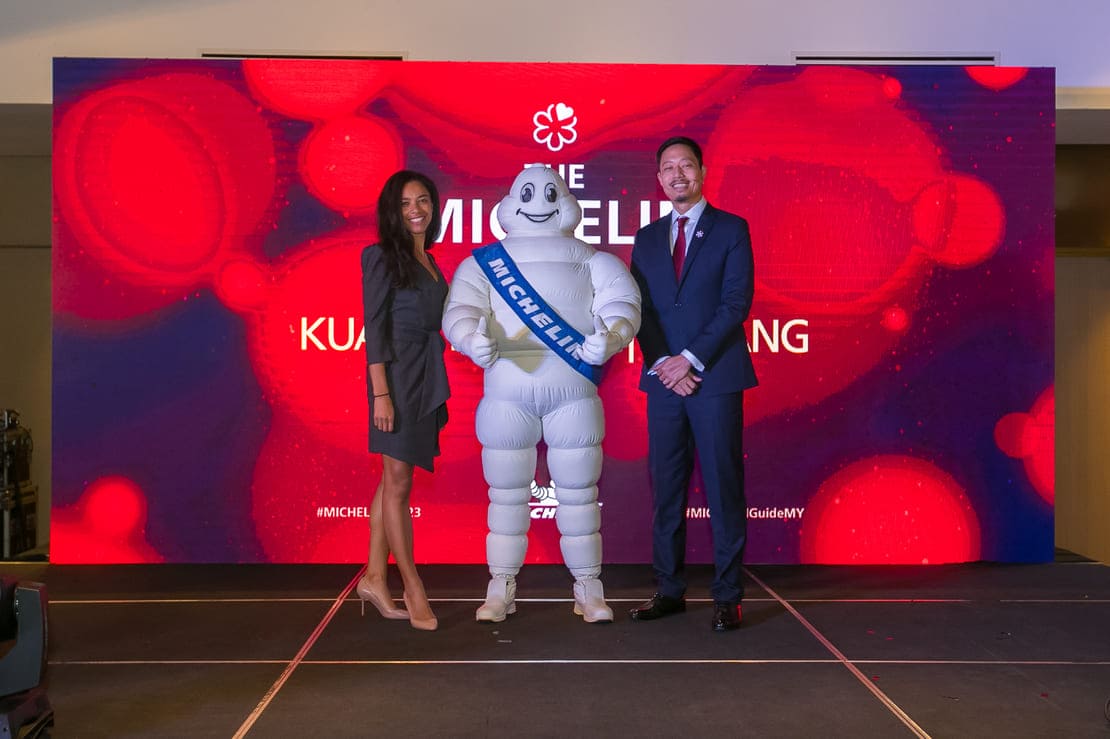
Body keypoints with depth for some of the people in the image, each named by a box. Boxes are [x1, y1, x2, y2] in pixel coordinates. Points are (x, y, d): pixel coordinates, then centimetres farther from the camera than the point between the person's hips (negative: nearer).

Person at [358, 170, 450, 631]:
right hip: (397, 374, -7)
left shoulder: (427, 261, 15)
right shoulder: (382, 257, -6)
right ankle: (412, 587, 7)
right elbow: (374, 327, -11)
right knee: (398, 481, -1)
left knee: (392, 480, 11)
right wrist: (380, 393, -17)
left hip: (425, 376, 7)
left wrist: (434, 389, 12)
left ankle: (374, 578, 19)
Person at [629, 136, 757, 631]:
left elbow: (736, 302, -6)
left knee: (723, 488, 0)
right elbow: (639, 310, 8)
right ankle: (669, 590, 17)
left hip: (715, 379, -4)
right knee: (666, 488, 7)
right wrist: (663, 363, -7)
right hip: (664, 379, 4)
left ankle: (727, 596, 8)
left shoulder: (731, 229, 3)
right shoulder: (647, 239, 15)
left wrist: (691, 359, -13)